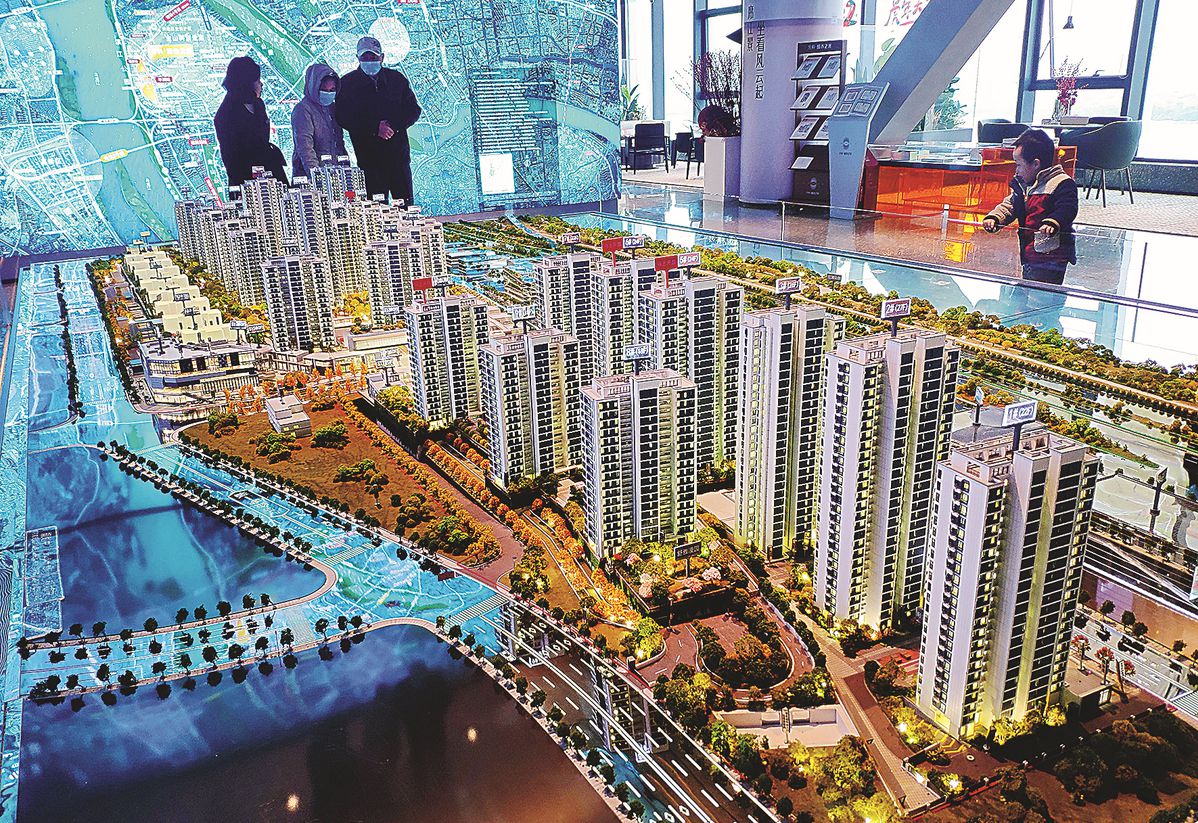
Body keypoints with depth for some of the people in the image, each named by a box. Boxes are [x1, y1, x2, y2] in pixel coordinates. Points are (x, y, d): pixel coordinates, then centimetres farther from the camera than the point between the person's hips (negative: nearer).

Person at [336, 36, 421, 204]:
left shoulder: (397, 79, 11)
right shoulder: (347, 83, 4)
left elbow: (414, 110, 8)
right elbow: (343, 118, -4)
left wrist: (394, 126, -10)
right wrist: (375, 128, -15)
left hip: (399, 154, 2)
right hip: (368, 158, -2)